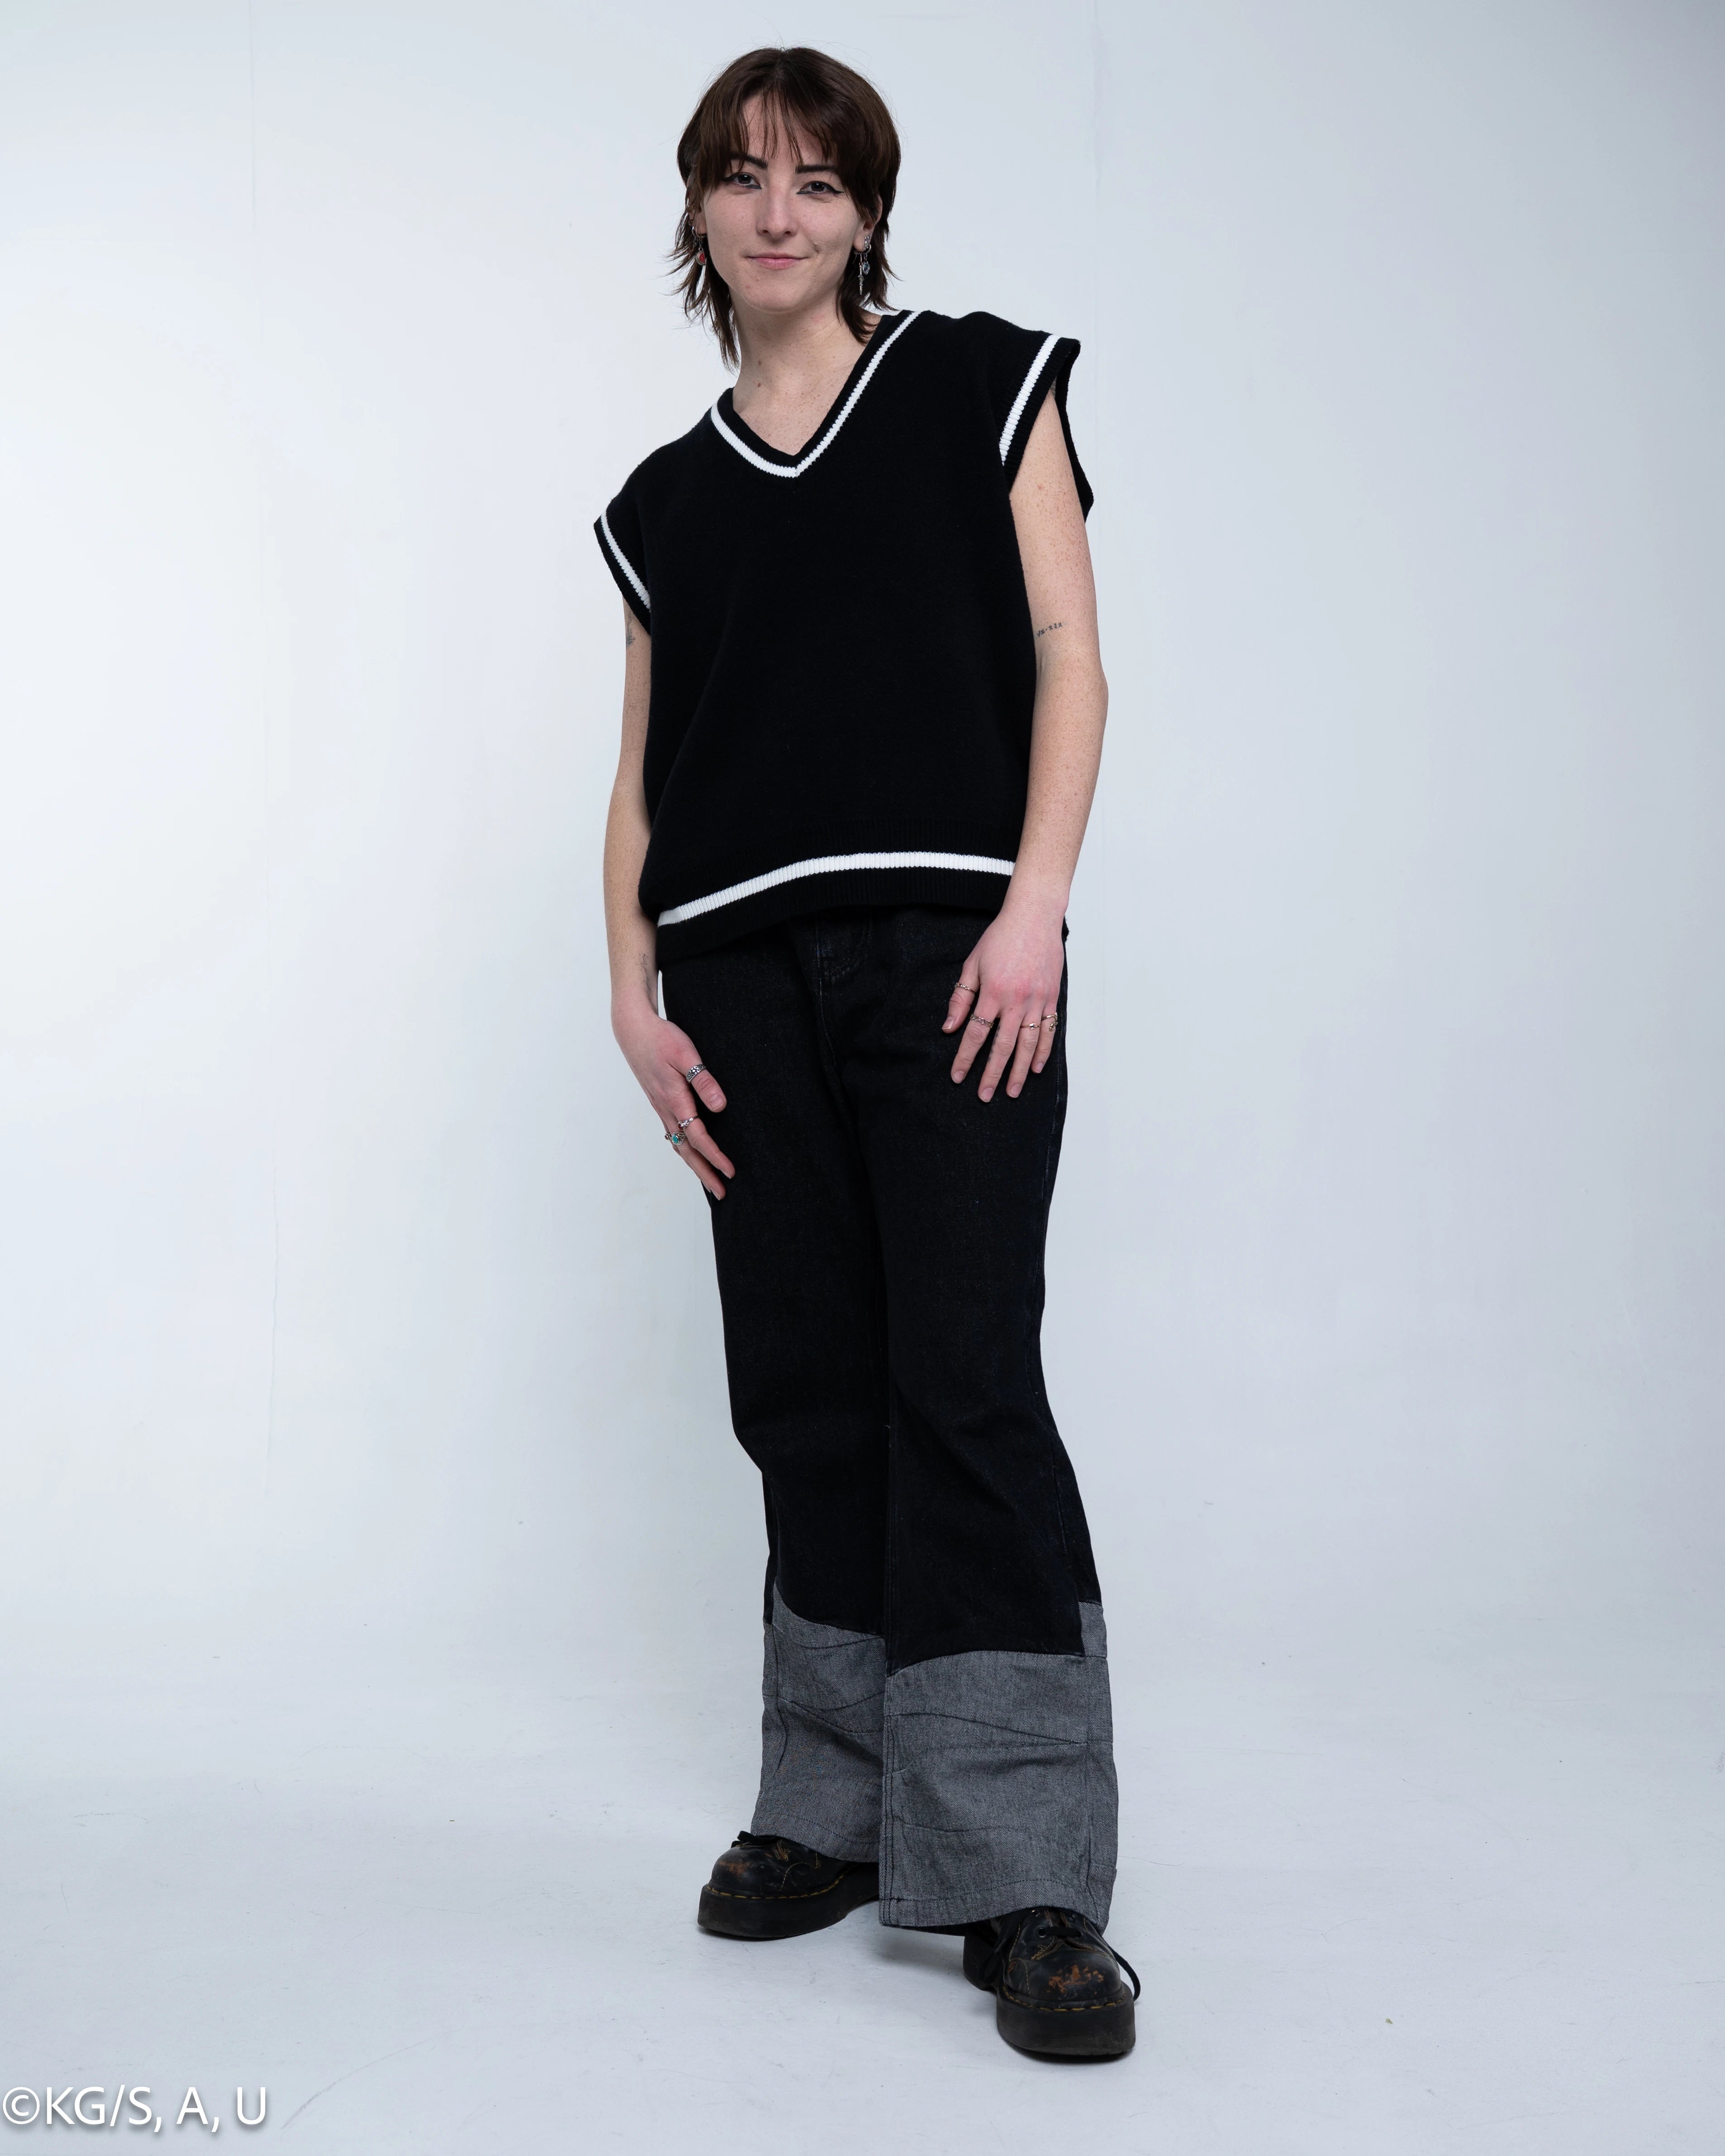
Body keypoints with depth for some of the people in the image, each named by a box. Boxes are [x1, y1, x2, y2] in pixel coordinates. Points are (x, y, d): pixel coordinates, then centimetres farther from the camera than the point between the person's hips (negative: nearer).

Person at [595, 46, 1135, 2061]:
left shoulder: (979, 383, 10)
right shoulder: (668, 499, 19)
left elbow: (1067, 655, 1)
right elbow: (643, 778, 16)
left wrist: (1032, 908, -11)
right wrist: (635, 996, 2)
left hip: (947, 948, -4)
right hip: (748, 975, 4)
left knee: (965, 1382, -10)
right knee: (808, 1397, 6)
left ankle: (1024, 1878, -5)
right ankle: (838, 1814, 18)